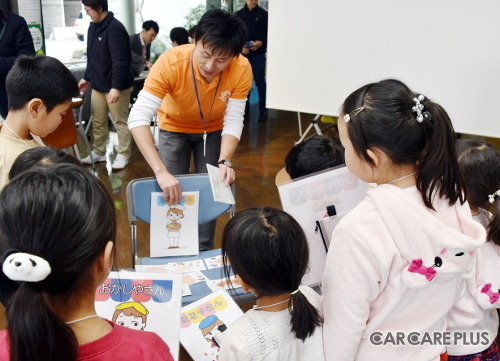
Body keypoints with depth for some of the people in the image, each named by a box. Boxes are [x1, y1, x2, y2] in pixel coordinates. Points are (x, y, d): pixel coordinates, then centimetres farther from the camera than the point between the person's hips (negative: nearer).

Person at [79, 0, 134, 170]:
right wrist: (87, 77, 22)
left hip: (116, 87, -8)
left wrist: (116, 87, -29)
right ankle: (98, 152, 30)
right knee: (98, 121, 16)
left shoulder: (115, 28, -19)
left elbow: (120, 61, -24)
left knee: (120, 122, 4)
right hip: (98, 85, 8)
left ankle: (123, 155, 17)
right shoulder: (93, 27, 9)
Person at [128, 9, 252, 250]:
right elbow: (138, 118, -42)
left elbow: (233, 121, -24)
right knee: (171, 193, -2)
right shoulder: (170, 63, -37)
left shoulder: (241, 69, -31)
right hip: (174, 128, -1)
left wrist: (224, 161, -41)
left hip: (213, 131, 2)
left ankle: (204, 252, 25)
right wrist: (161, 171, -51)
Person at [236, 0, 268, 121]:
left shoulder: (264, 14, 1)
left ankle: (263, 110, 6)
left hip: (258, 54, -2)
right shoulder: (238, 15, 7)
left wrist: (261, 43, -16)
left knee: (260, 82, -1)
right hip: (242, 53, 2)